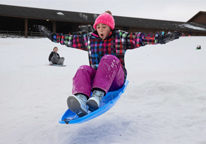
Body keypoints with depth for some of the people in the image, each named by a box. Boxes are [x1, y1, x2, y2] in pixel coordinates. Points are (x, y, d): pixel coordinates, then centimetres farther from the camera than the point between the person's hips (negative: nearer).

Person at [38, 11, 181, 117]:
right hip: (95, 78, 3)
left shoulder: (120, 37, 8)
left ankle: (97, 95, -53)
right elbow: (70, 40, 23)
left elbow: (139, 38, -4)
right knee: (83, 70, -29)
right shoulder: (89, 39, 16)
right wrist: (52, 36, 24)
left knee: (109, 59, -32)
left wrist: (160, 38, -16)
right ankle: (81, 101, -57)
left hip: (116, 79, -2)